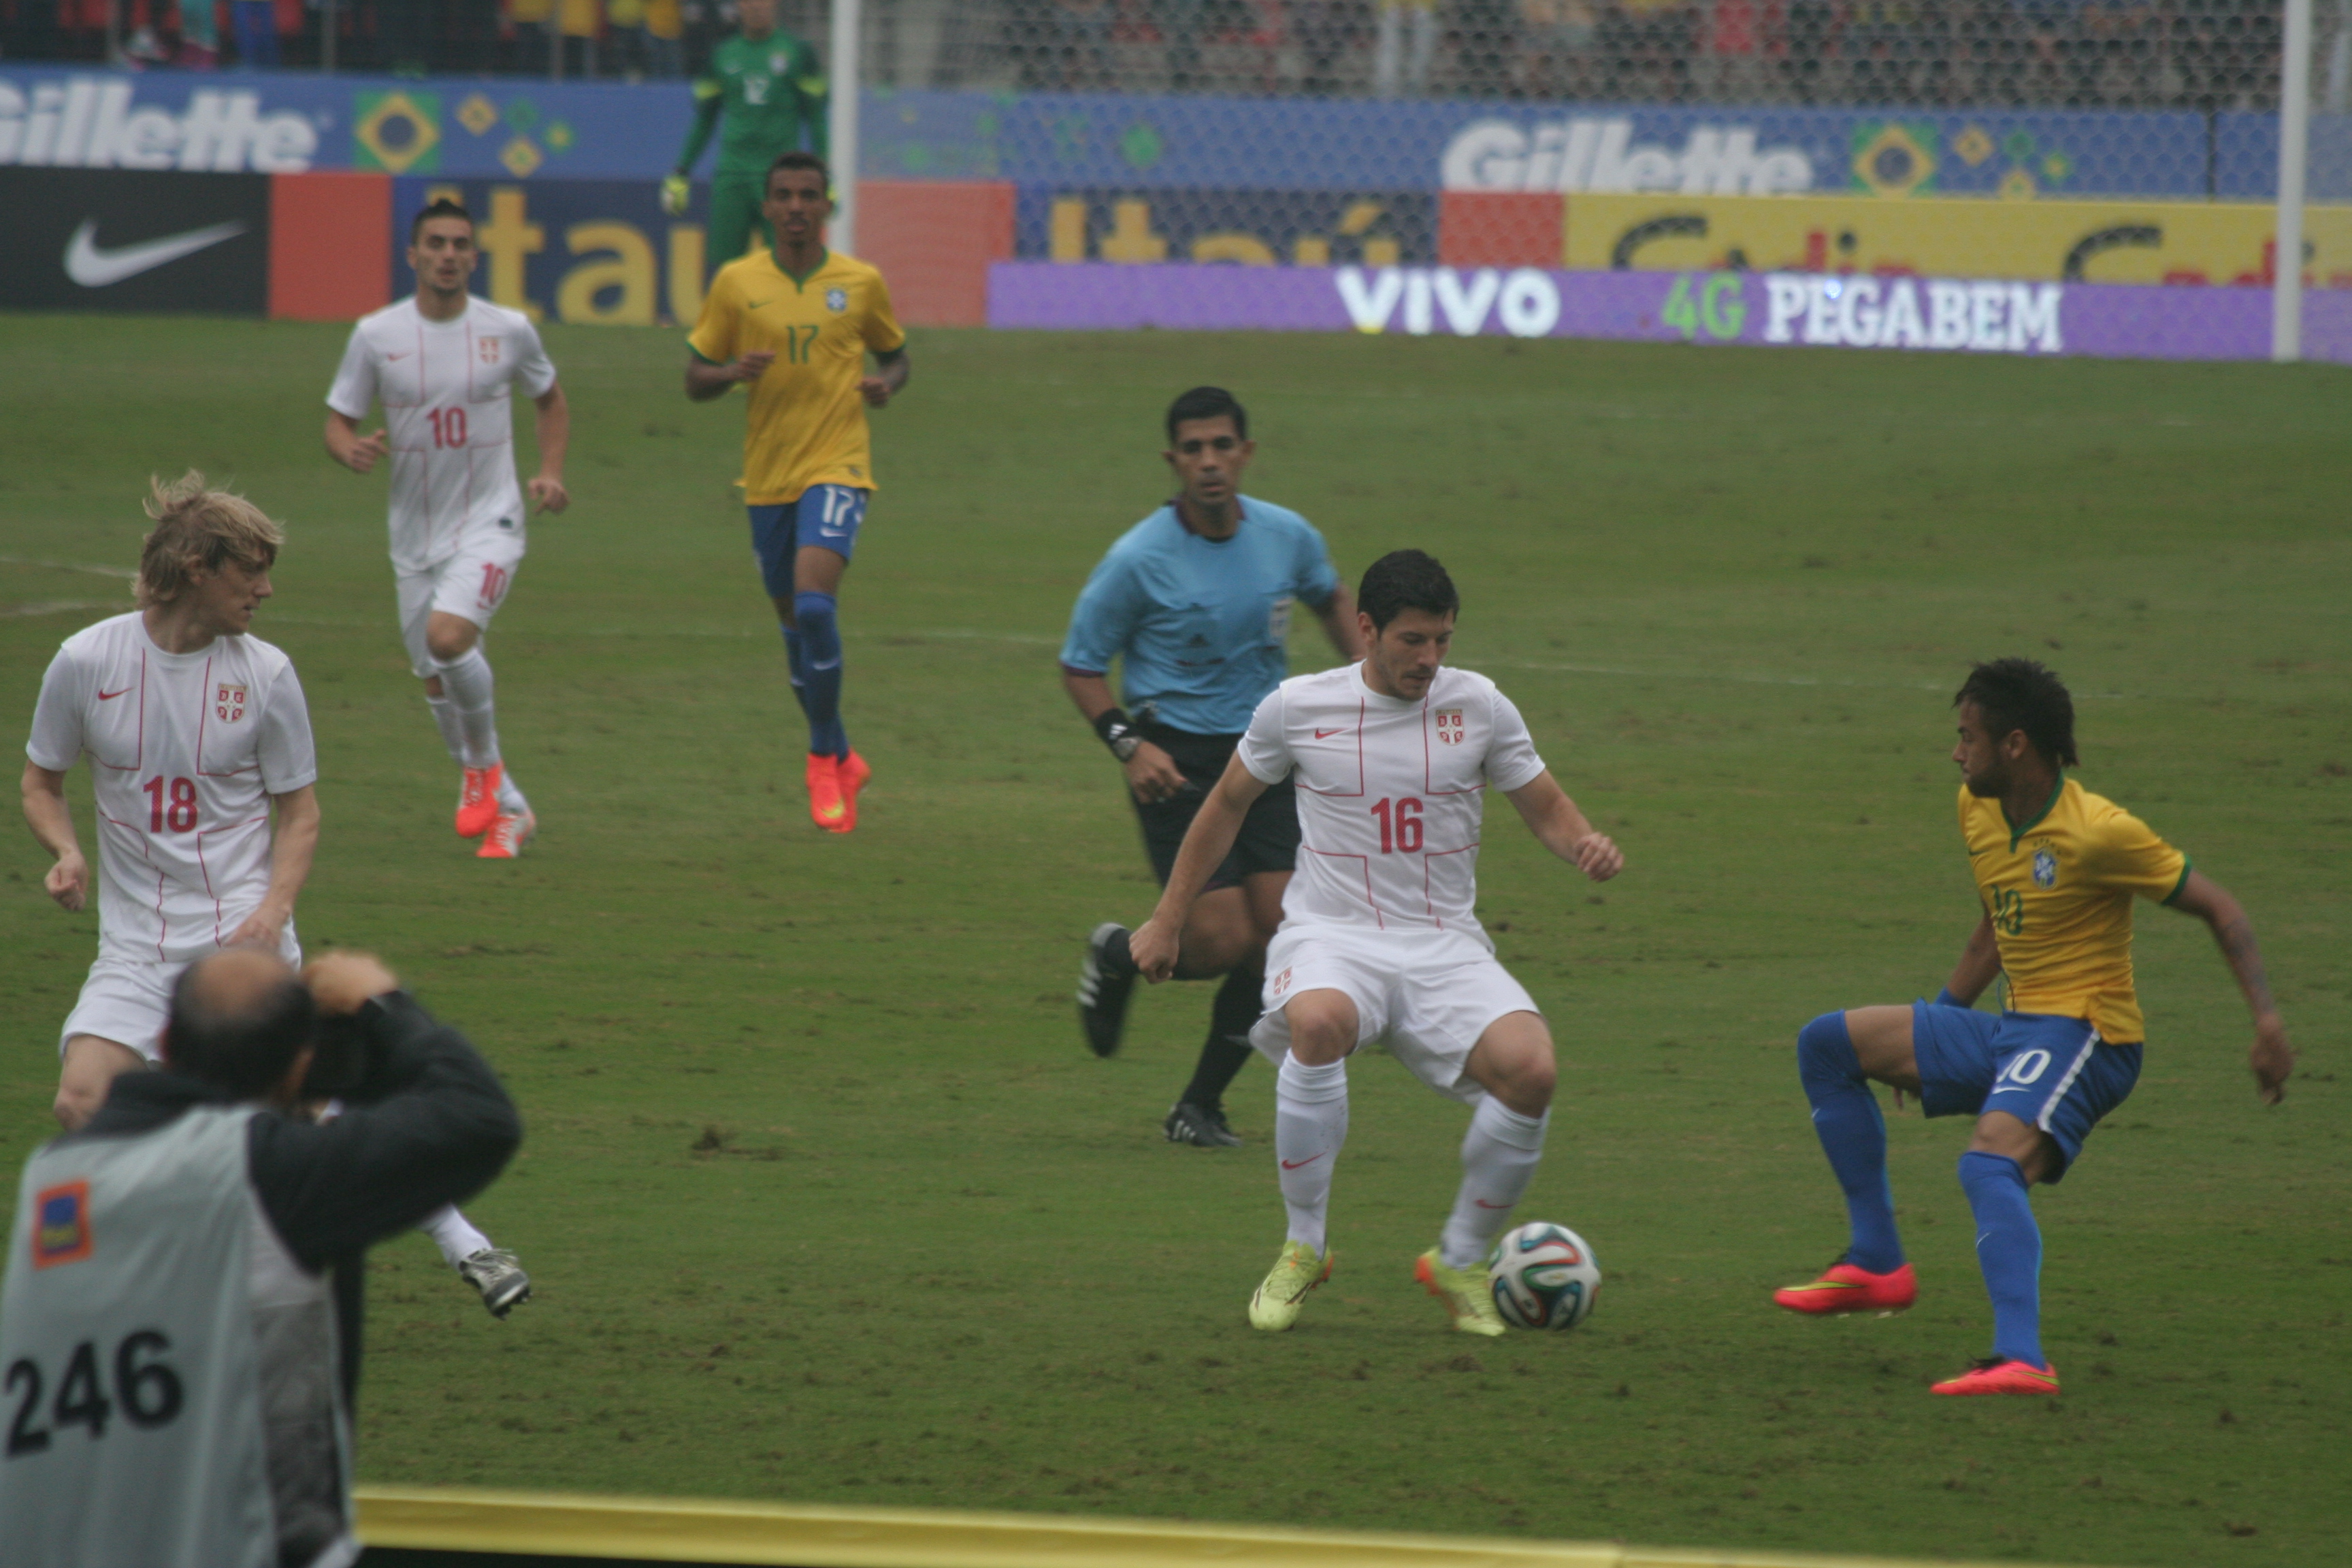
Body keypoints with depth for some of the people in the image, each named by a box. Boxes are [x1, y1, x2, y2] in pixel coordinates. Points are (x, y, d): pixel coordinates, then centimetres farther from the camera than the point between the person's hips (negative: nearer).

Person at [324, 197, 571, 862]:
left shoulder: (509, 330, -3)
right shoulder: (376, 335, -4)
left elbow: (550, 400, 15)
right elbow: (338, 421, 3)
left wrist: (550, 472, -1)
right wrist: (351, 449, -21)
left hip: (489, 522, -3)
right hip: (415, 532, 3)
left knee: (448, 636, -27)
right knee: (438, 681, 8)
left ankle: (485, 768, -4)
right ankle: (507, 808, 29)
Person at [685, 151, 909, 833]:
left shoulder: (861, 283, 1)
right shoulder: (737, 283, 2)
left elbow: (895, 356, 17)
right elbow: (696, 379, 7)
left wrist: (885, 385, -7)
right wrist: (735, 372, -16)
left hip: (837, 468, -3)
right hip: (768, 475, 3)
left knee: (814, 603, -22)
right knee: (794, 621, 10)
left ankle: (824, 757, -7)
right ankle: (841, 763, 28)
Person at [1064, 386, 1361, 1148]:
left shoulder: (1288, 537, -1)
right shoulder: (1138, 561, -14)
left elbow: (1331, 599, 22)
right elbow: (1080, 665, -4)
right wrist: (1128, 745, -18)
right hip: (1178, 761, -4)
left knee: (1279, 931, -8)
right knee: (1222, 941, -14)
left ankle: (1201, 1104, 10)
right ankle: (1120, 956, 22)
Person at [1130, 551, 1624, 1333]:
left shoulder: (1478, 705, 3)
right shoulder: (1298, 707, 0)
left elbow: (1545, 808, 12)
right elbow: (1228, 804, 16)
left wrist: (1585, 846, -12)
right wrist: (1168, 919, 19)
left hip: (1444, 946, 2)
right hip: (1330, 939, -2)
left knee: (1529, 1068, -27)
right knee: (1318, 1024, -39)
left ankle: (1461, 1261, -1)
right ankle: (1304, 1250, -18)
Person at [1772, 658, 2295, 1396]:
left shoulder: (2097, 833, -17)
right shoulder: (1979, 811, 6)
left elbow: (2219, 910, -11)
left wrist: (2267, 1021, -21)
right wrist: (1931, 1030, 26)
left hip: (2081, 1036, -9)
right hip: (2012, 1031, 9)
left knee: (1990, 1164, -35)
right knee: (1826, 1045, 9)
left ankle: (2022, 1358, -48)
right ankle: (1877, 1264, 8)